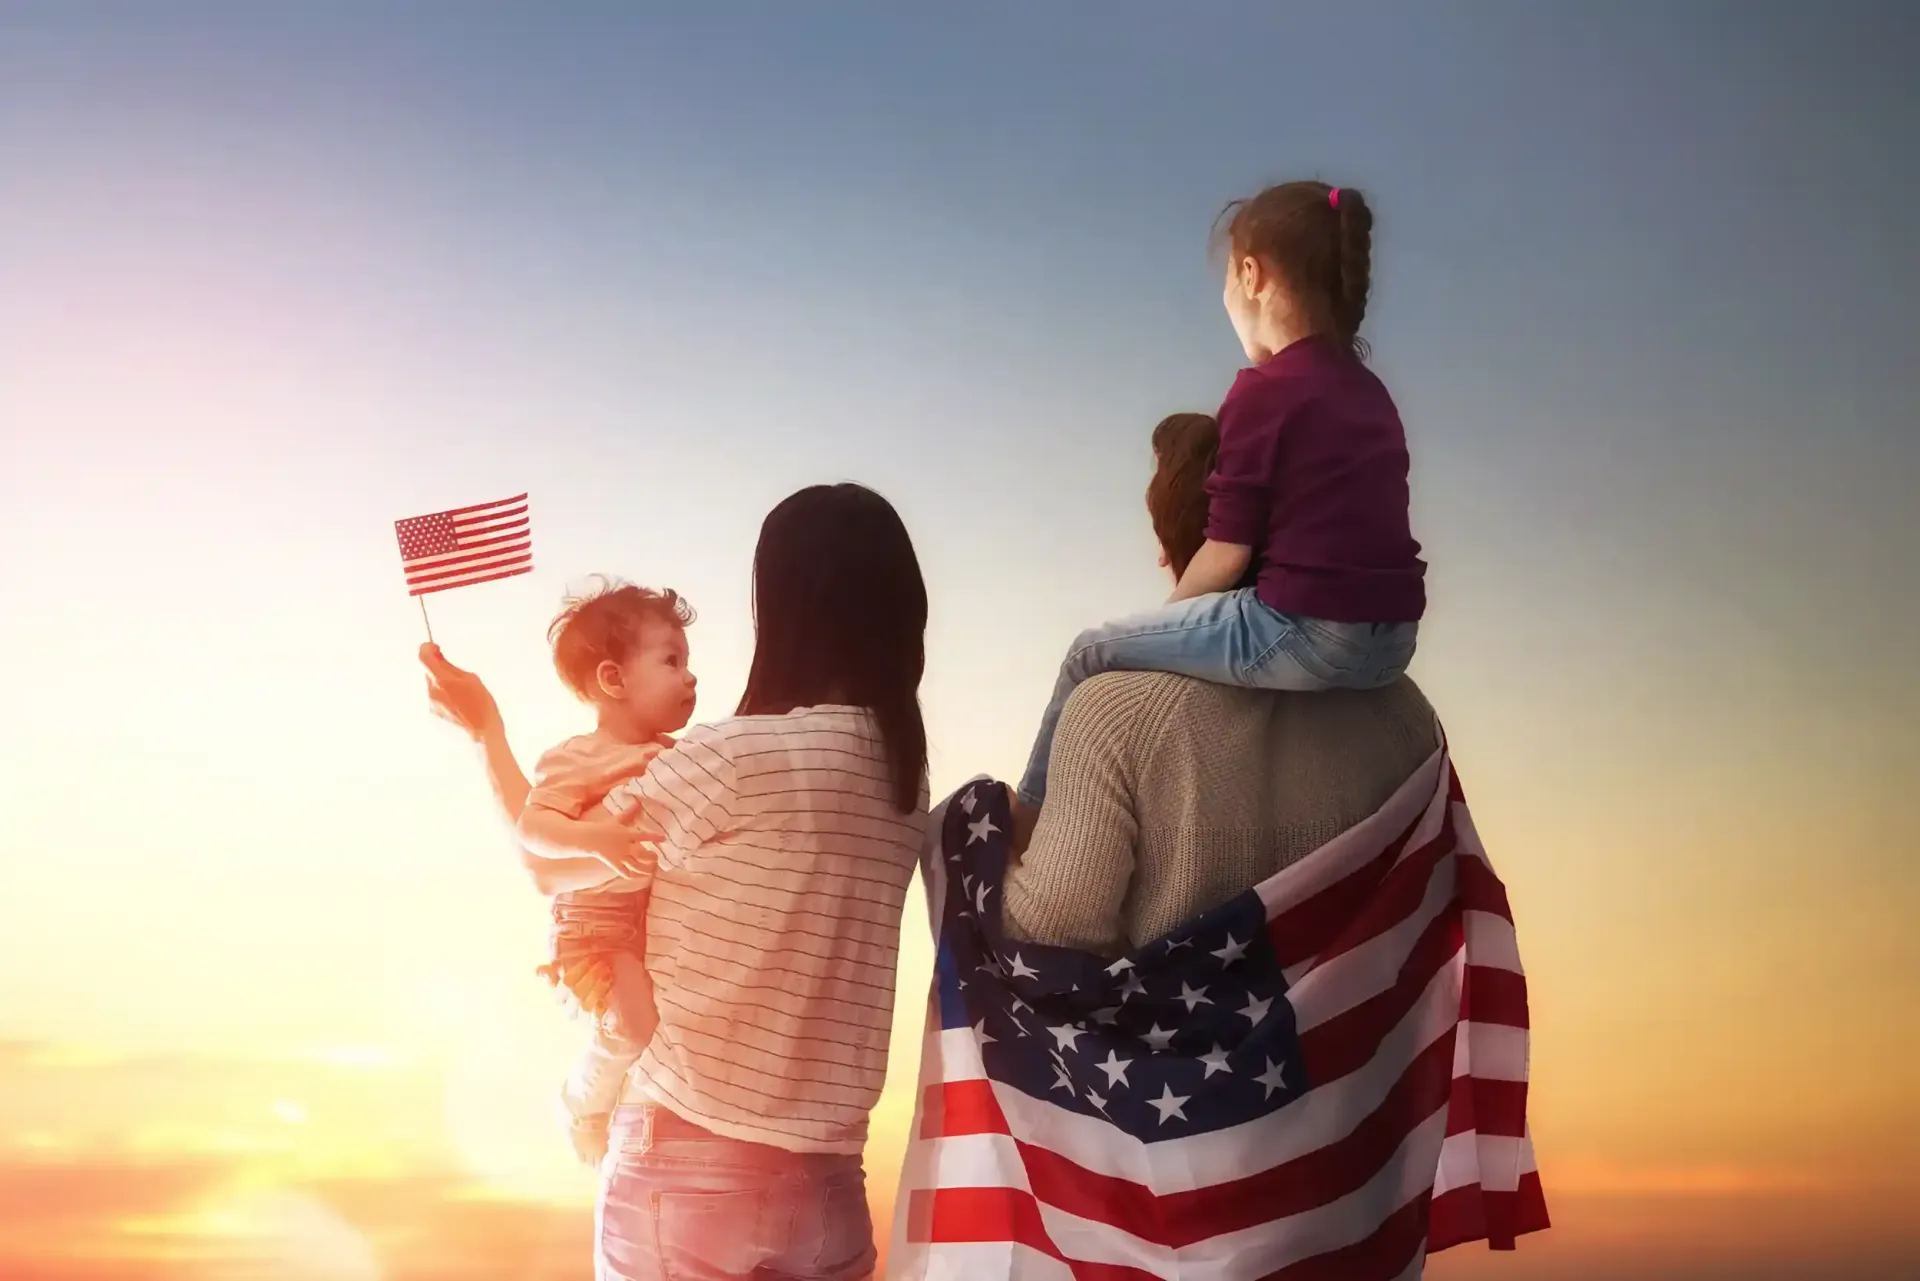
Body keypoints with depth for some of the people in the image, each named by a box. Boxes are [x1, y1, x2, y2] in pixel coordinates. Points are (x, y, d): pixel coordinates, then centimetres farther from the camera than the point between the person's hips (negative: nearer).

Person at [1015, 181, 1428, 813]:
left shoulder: (1263, 390, -10)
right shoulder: (1366, 388, 14)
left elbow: (1226, 557, -10)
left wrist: (1169, 614, 10)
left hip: (1309, 635, -9)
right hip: (1390, 639, 9)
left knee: (1093, 652, 7)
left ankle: (1025, 821, 22)